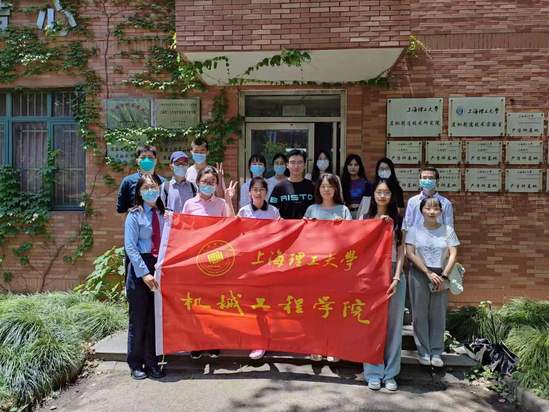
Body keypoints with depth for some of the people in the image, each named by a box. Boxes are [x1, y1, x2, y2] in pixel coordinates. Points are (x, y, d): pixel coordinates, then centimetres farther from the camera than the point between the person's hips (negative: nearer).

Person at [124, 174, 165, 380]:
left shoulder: (163, 214, 8)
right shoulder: (135, 215, -3)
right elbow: (130, 247, -10)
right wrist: (144, 272, -17)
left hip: (159, 267, 4)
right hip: (140, 267, -3)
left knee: (156, 317, 8)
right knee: (138, 317, 6)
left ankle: (152, 362, 22)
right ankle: (136, 363, 21)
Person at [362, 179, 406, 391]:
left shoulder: (398, 220, 7)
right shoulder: (365, 219, 7)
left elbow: (401, 251, 2)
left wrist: (396, 278, -9)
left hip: (394, 274, 1)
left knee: (393, 324, 6)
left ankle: (390, 373, 16)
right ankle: (373, 372, 11)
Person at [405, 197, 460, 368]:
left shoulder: (447, 230, 4)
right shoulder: (414, 230, 0)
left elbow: (453, 254, 0)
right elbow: (410, 253, -6)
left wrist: (444, 276, -10)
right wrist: (428, 273, -13)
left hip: (441, 275, 1)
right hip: (419, 274, -1)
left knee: (438, 314, 4)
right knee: (420, 314, 2)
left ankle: (436, 353, 15)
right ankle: (424, 352, 13)